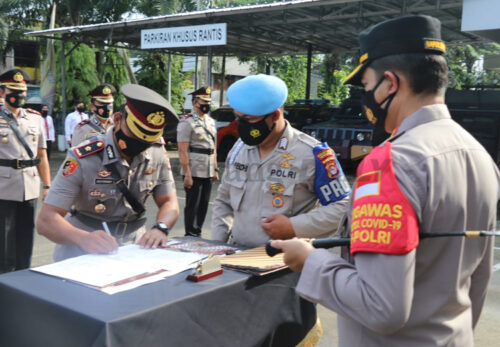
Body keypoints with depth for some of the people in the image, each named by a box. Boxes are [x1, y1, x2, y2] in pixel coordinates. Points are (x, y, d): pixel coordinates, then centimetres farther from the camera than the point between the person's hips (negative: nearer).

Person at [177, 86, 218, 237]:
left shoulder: (210, 121, 14)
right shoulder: (187, 122, -10)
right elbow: (182, 151, -15)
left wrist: (215, 170, 15)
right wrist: (187, 175, -19)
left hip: (208, 173, 7)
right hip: (194, 173, -7)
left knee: (204, 204, 13)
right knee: (192, 205, 1)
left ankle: (198, 233, 25)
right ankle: (190, 236, 12)